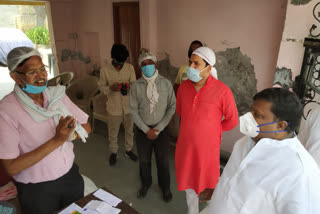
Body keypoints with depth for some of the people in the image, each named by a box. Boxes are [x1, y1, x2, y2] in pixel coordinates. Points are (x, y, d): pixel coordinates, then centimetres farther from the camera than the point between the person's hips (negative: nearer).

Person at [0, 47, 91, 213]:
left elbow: (86, 127, -1)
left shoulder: (57, 95, -5)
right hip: (36, 190, -4)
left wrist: (69, 134, -22)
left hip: (71, 176, 5)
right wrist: (56, 140, -28)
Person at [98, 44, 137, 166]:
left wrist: (129, 87, -26)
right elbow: (102, 87, -4)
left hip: (128, 106, 2)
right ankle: (113, 152, 37)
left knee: (129, 130, 18)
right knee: (113, 133, 14)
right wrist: (111, 88, -25)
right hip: (114, 107, -1)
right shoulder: (105, 69, -11)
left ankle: (128, 150, 40)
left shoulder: (130, 68, -7)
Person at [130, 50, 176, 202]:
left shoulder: (166, 84, -7)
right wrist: (146, 129, -10)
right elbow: (133, 110, -4)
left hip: (161, 129, 0)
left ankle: (165, 187, 38)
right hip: (142, 129, 1)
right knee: (144, 160, 17)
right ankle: (145, 184, 44)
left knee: (163, 160, 12)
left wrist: (159, 128, -10)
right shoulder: (136, 86, -6)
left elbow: (172, 106, -5)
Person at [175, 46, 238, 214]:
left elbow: (232, 121, -8)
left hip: (207, 145, -4)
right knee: (188, 180, 20)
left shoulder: (222, 91, -20)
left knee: (206, 180, 17)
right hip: (185, 144, 4)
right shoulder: (183, 87, -6)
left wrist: (212, 129, 1)